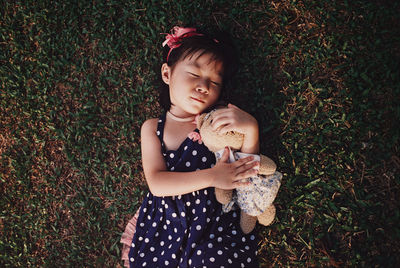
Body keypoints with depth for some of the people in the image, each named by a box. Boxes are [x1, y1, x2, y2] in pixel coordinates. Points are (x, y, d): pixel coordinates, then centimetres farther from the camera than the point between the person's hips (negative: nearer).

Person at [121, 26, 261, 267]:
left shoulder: (218, 123, 2)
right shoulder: (153, 128, 5)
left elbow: (247, 172, -4)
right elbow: (157, 183, -9)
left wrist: (250, 129, -20)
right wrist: (211, 177, -19)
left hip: (215, 224, -1)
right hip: (164, 225, 1)